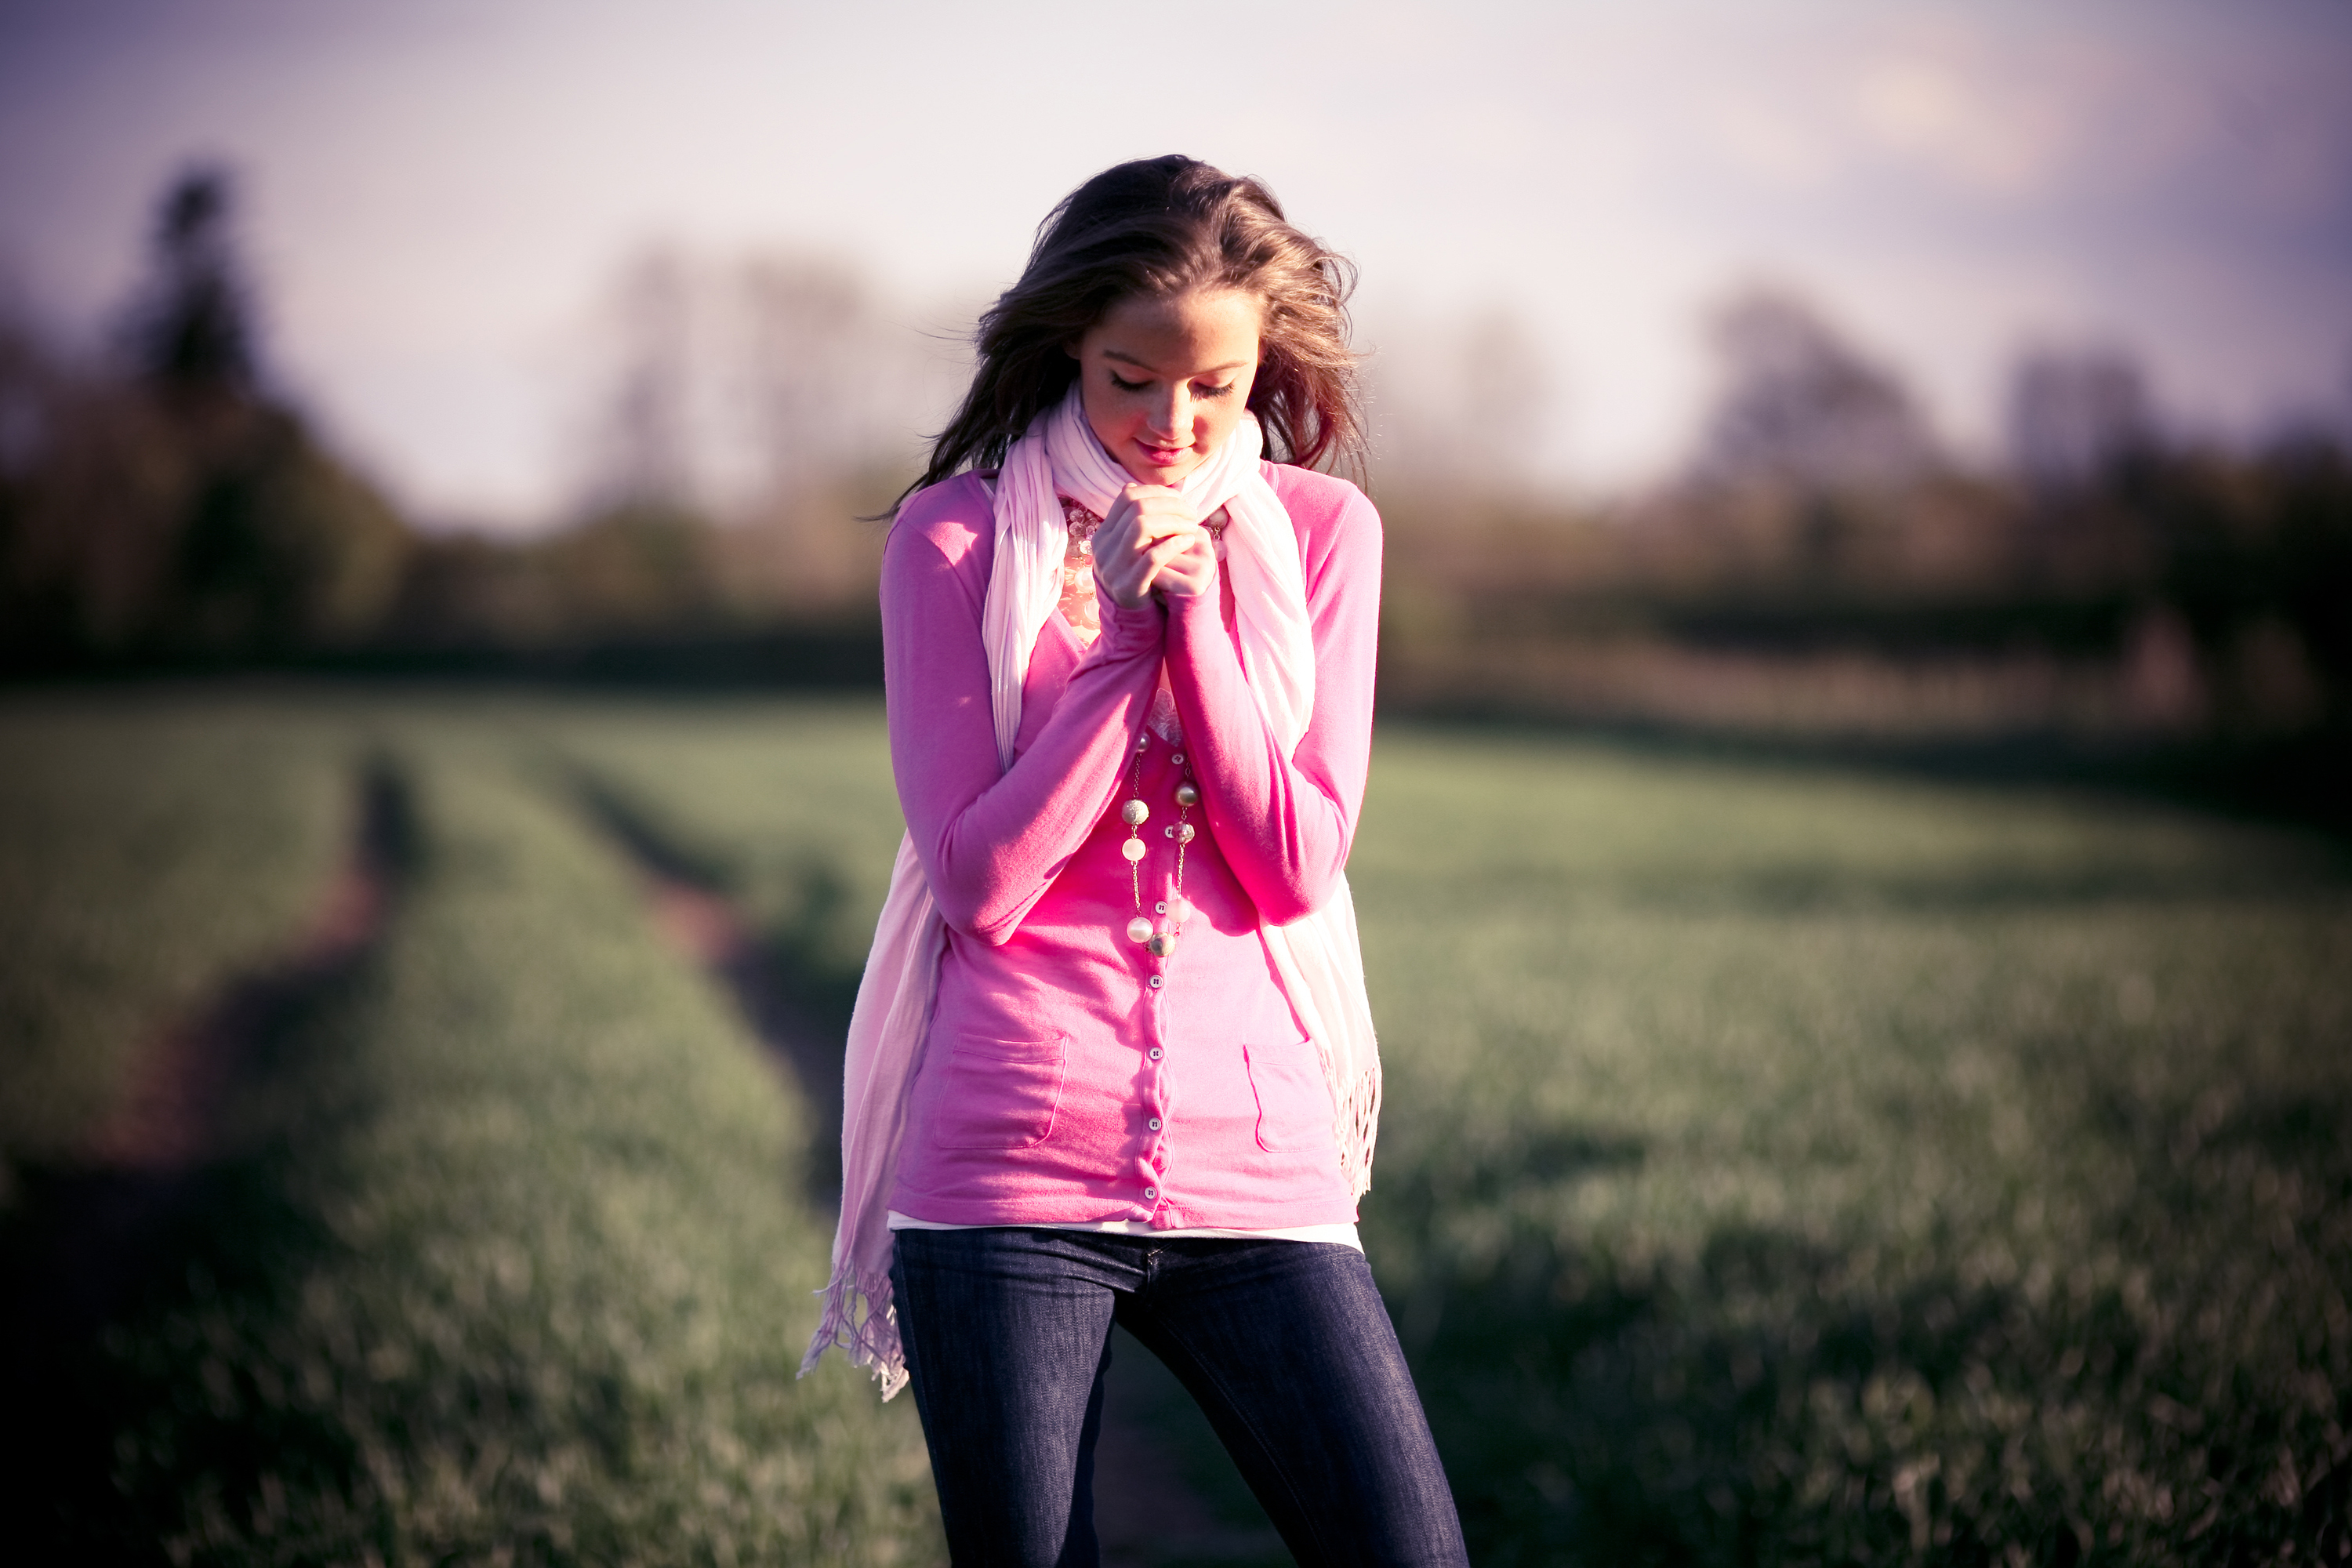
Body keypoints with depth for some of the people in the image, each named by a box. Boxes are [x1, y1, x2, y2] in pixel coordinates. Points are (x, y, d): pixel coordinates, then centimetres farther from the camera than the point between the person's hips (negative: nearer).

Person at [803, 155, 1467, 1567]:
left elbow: (1300, 870, -1)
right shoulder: (957, 535, 3)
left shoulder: (1323, 533, 7)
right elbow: (978, 881, -5)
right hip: (1008, 1173, -1)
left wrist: (1197, 614, -9)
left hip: (1257, 1169, 1)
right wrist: (1125, 635, -11)